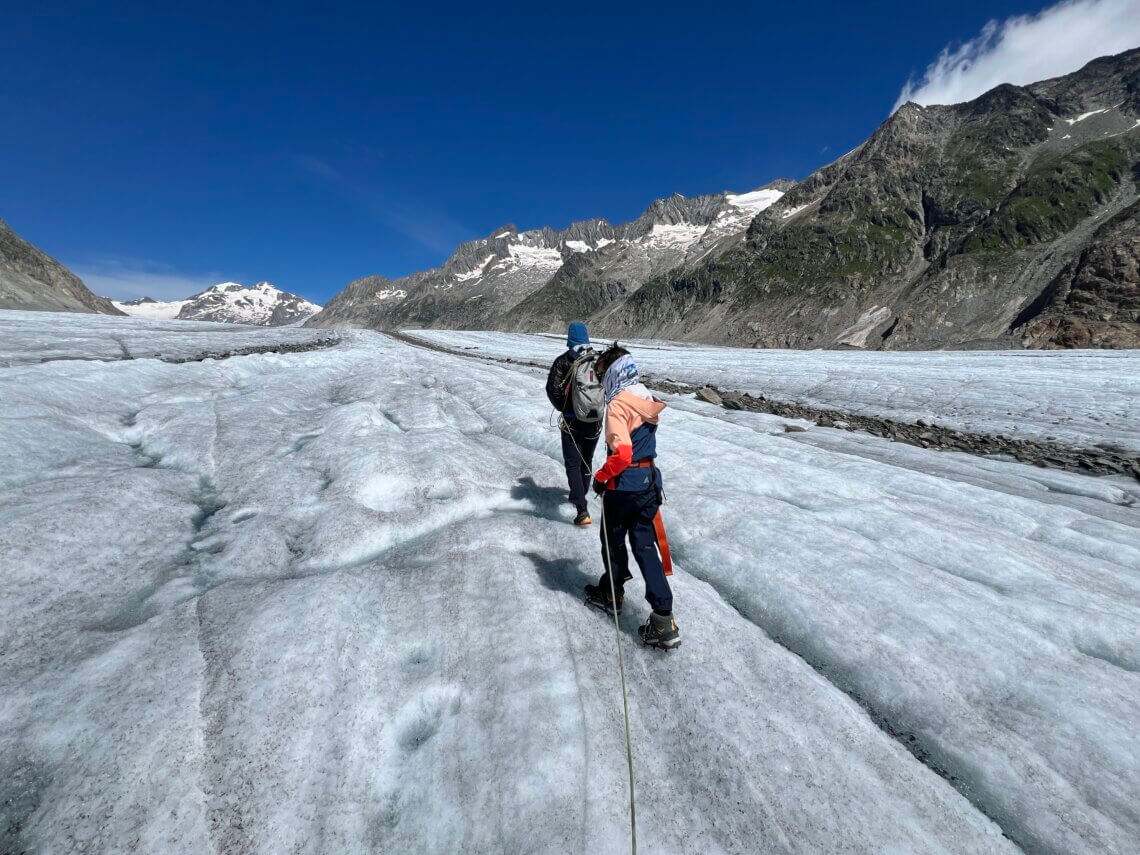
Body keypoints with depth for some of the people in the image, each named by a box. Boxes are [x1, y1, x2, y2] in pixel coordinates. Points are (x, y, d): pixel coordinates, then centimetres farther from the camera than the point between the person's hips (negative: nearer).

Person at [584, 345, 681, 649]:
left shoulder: (618, 404, -20)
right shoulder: (647, 398, 5)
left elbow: (621, 453, -27)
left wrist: (601, 477, -12)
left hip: (623, 487, -7)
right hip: (650, 481, 7)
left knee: (613, 542, 16)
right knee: (645, 546, 12)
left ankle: (611, 595, 39)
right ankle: (664, 620, 9)